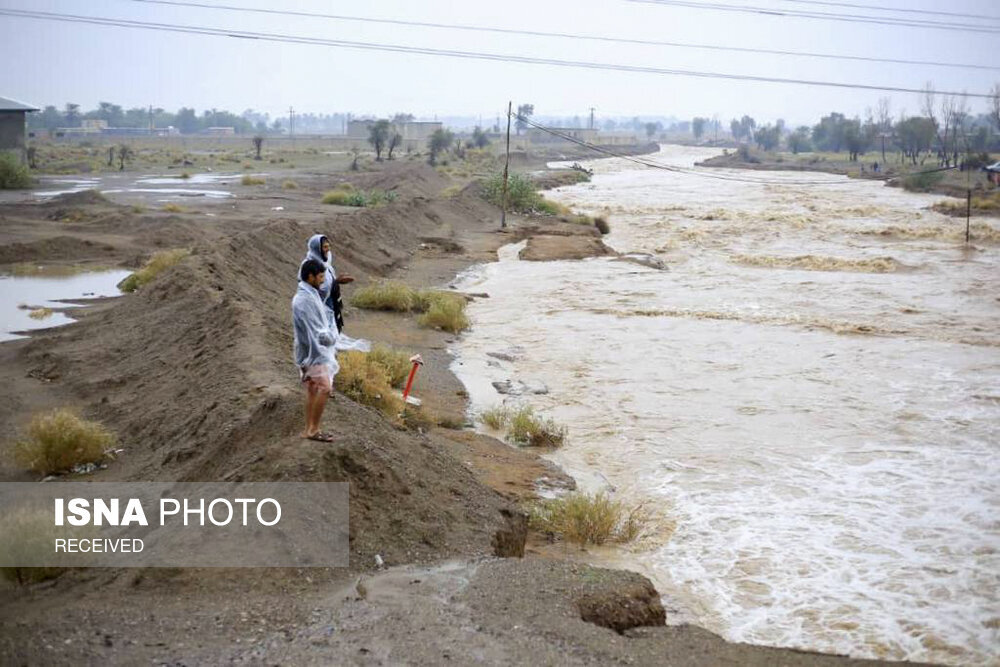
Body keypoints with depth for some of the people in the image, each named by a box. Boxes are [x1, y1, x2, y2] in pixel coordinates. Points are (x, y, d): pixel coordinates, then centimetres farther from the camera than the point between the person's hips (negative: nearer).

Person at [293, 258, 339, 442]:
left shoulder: (311, 295, 10)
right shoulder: (303, 300, -22)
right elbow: (316, 332, -22)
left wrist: (330, 343, 14)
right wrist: (332, 337, -6)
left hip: (318, 350, 10)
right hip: (314, 352, -10)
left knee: (313, 389, 12)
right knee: (325, 388, -12)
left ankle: (309, 429, 18)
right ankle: (313, 429, -5)